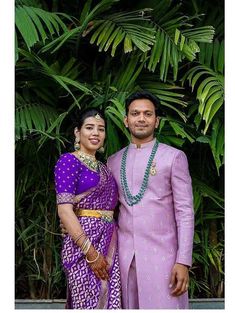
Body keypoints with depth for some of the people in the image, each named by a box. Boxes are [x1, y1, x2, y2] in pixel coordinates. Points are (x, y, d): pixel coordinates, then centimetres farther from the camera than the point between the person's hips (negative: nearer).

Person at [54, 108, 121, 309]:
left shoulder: (103, 168, 17)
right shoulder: (69, 161, -5)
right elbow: (64, 210, -14)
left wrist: (112, 246, 5)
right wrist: (90, 251, -19)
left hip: (109, 243, 7)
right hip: (83, 242, -7)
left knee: (109, 300, 9)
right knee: (90, 302, -3)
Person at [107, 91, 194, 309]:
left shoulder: (174, 157, 1)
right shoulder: (113, 161, 13)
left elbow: (185, 212, -4)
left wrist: (183, 261, -11)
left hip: (161, 253, -3)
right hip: (125, 255, 4)